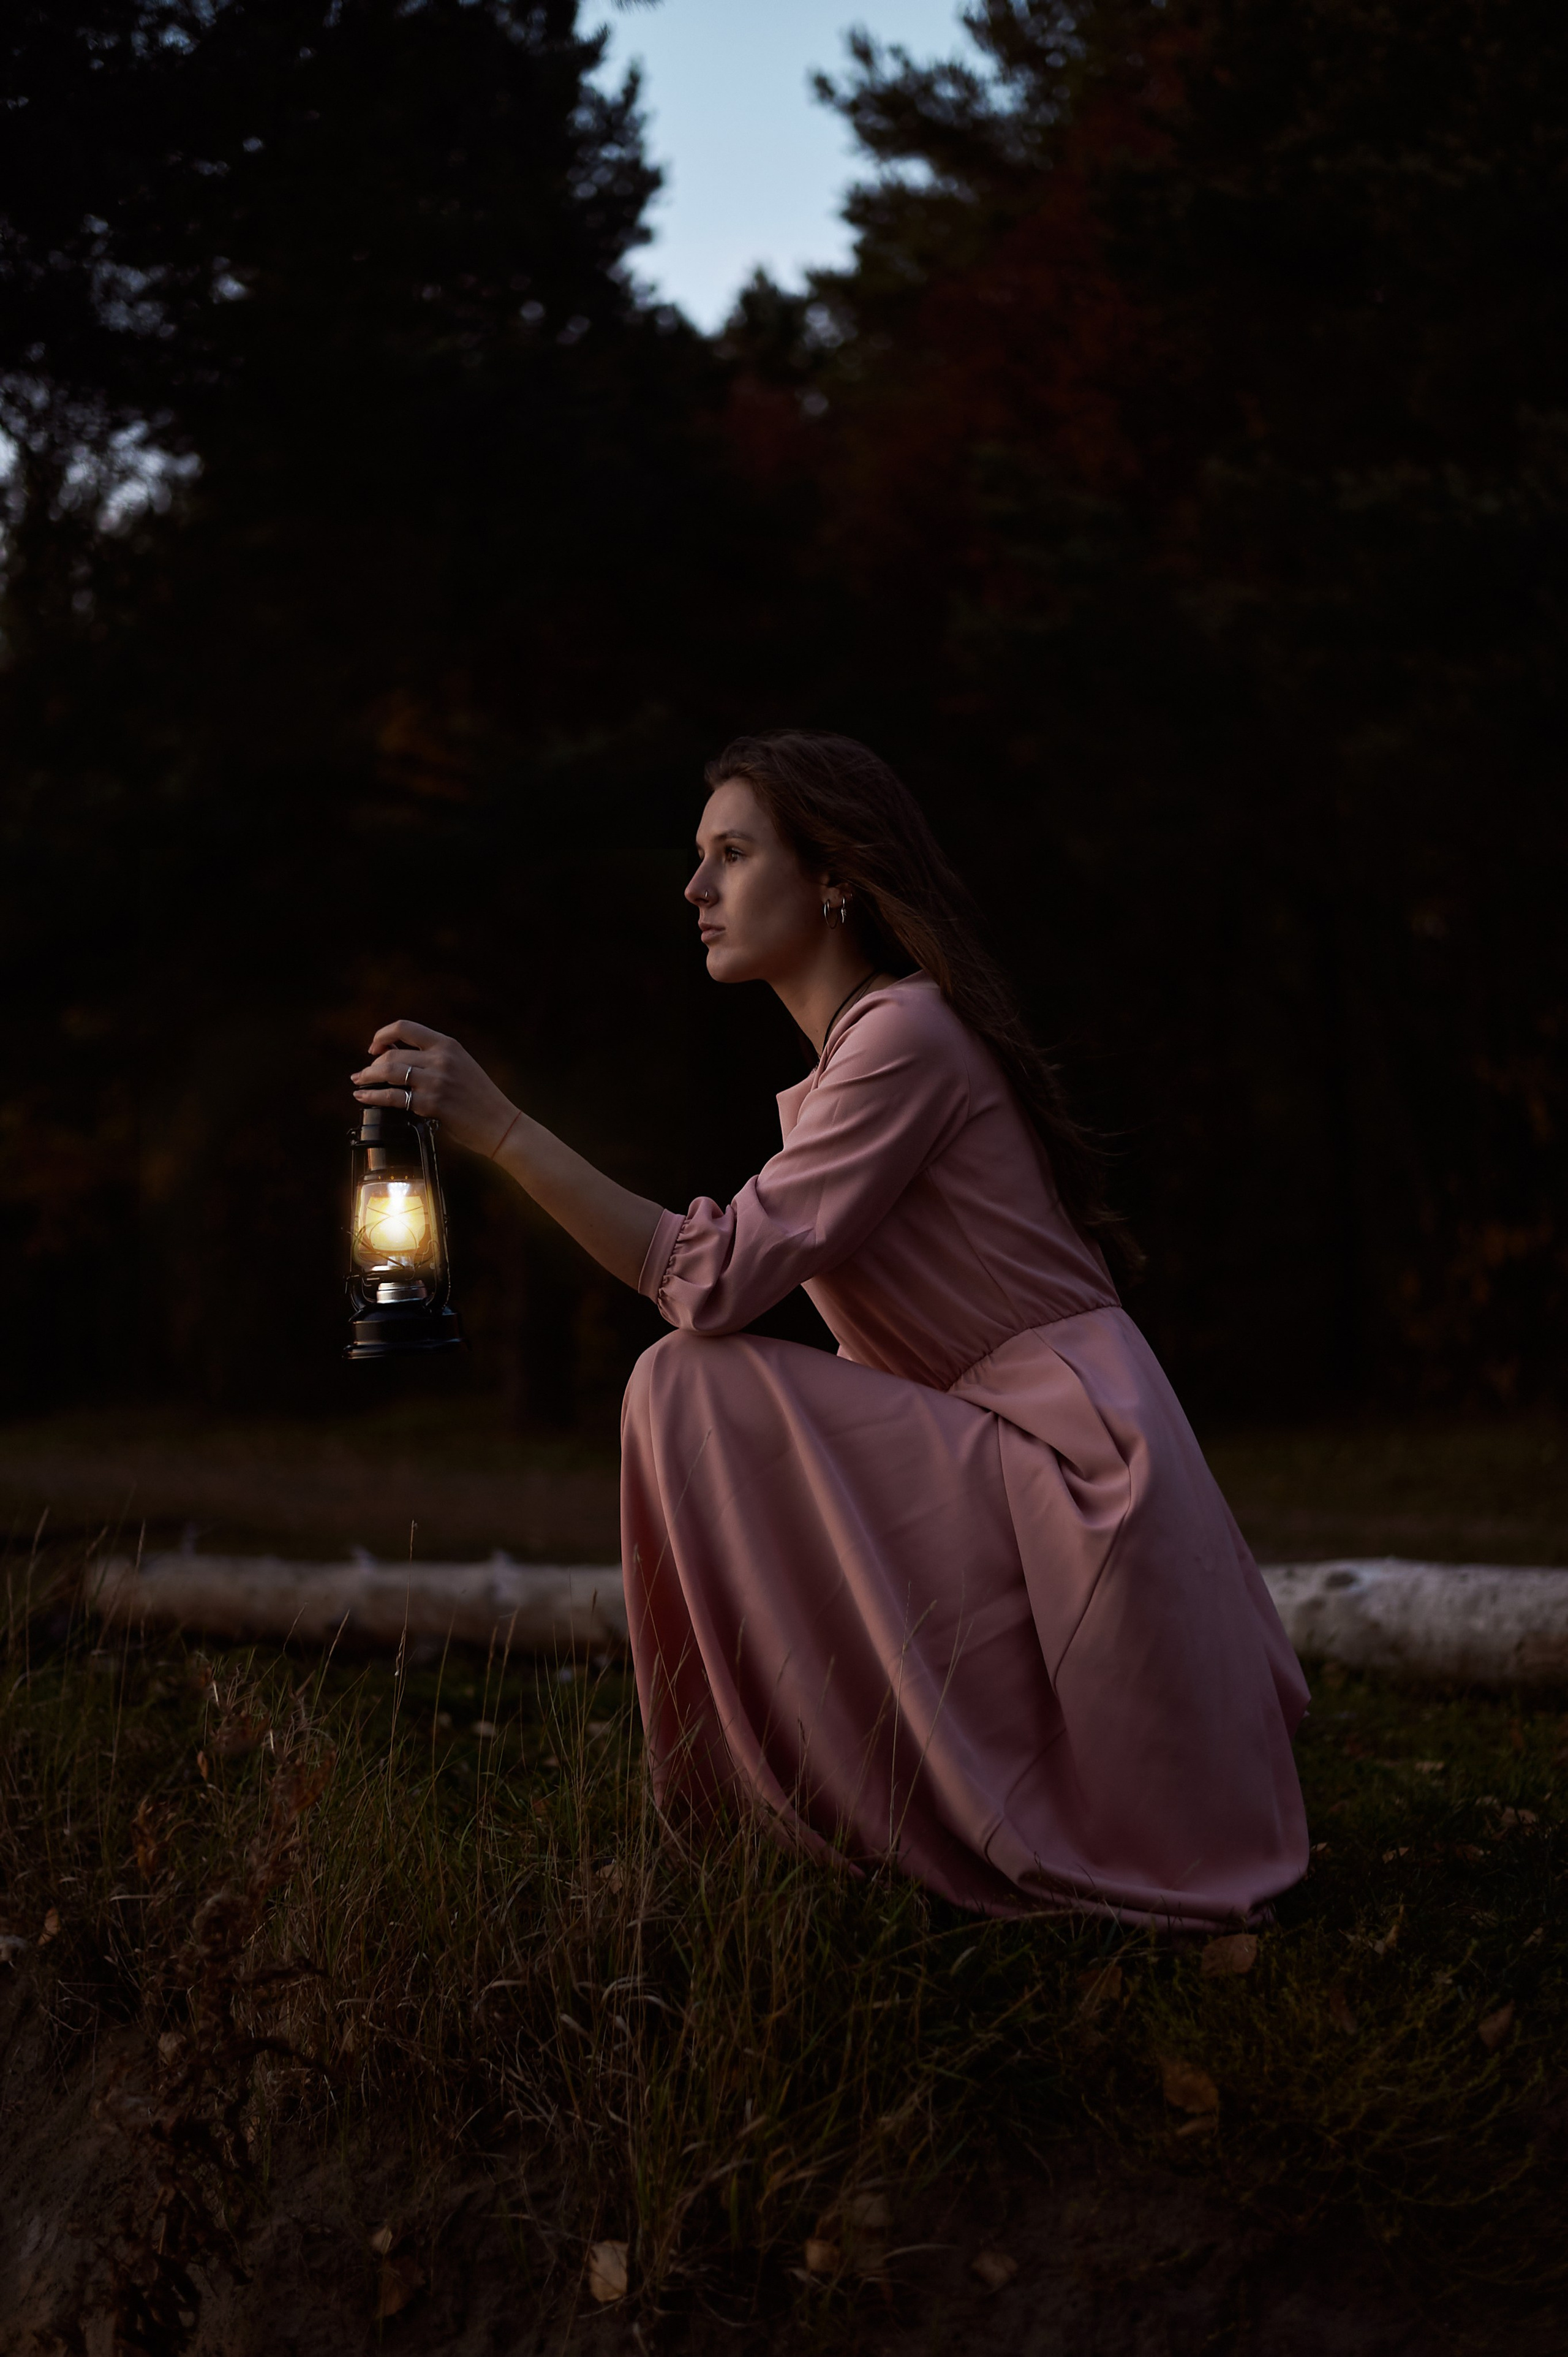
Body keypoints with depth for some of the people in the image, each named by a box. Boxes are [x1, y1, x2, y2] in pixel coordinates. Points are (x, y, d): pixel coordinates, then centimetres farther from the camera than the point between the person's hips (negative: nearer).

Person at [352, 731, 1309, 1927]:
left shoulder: (908, 1034, -13)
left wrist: (495, 1122, -20)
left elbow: (714, 1279, -21)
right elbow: (882, 1355, 16)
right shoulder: (839, 1065, 17)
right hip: (983, 1454, 10)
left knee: (693, 1386, -16)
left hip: (1073, 1457, -10)